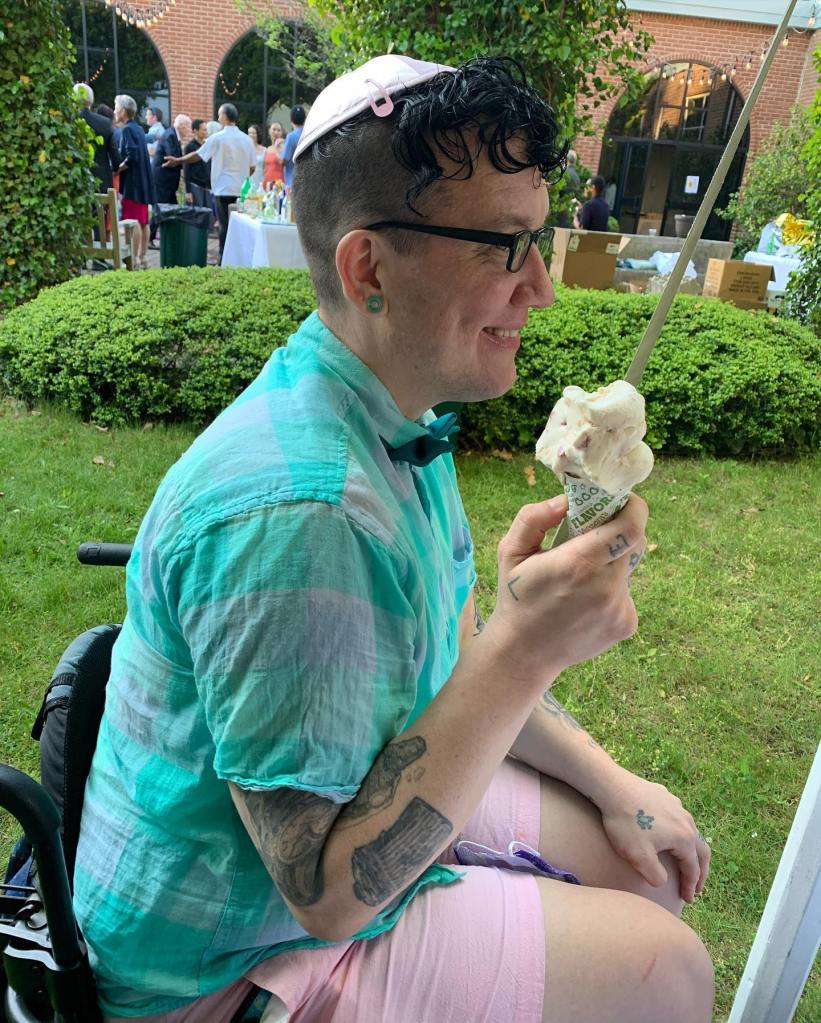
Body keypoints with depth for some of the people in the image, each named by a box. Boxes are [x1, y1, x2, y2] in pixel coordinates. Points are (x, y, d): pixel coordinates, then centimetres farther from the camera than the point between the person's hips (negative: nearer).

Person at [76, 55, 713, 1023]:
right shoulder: (294, 510, -35)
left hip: (349, 807, 8)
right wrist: (528, 646, -34)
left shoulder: (400, 418, -3)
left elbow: (461, 661, 7)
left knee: (644, 856, 11)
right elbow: (331, 893, -27)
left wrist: (613, 785, 2)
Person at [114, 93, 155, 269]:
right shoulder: (139, 128, 15)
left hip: (133, 182, -9)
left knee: (133, 222, -8)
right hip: (143, 182, 9)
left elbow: (132, 156, -21)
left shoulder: (127, 130, -12)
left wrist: (118, 169, -12)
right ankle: (142, 258, 15)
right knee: (143, 221, 10)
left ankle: (135, 259, -9)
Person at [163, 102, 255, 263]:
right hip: (241, 190, 3)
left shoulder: (217, 138, -7)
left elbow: (197, 155, 0)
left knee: (225, 226, 2)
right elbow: (252, 167, 8)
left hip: (224, 189, -3)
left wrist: (177, 161, 13)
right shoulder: (247, 139, 3)